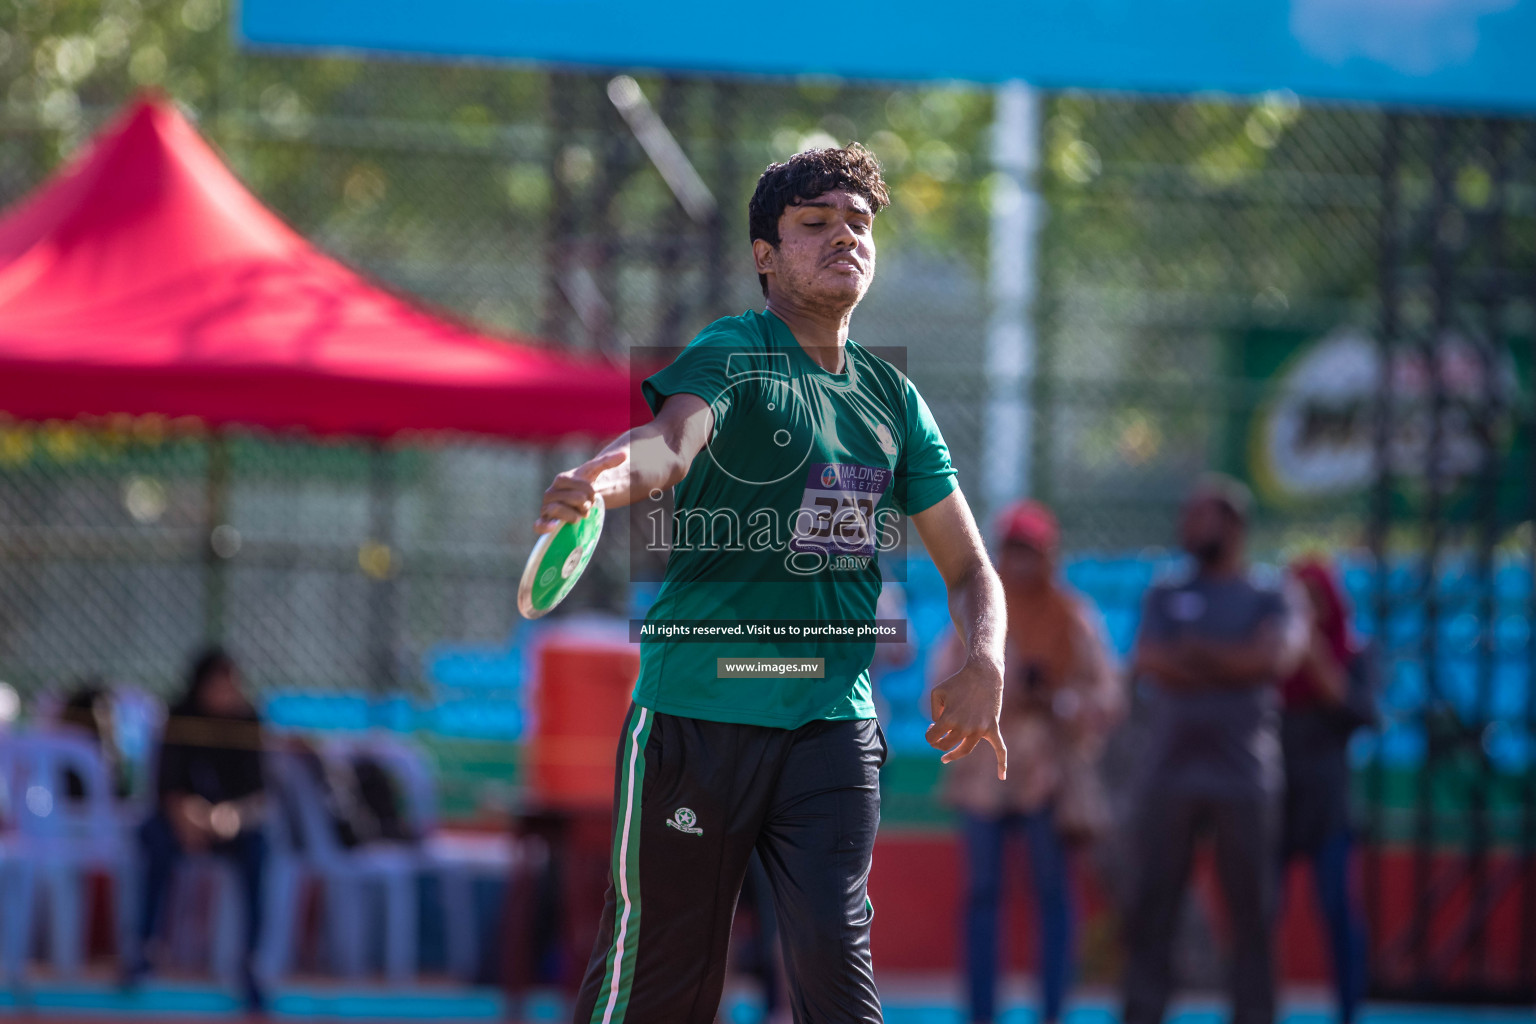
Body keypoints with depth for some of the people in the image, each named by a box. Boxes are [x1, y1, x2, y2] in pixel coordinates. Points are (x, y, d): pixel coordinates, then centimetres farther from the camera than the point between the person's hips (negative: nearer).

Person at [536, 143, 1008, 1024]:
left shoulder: (895, 399, 14)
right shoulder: (729, 355, -2)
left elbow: (968, 565, 17)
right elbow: (671, 442, -24)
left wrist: (984, 663, -5)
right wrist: (602, 480, -49)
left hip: (834, 720, 4)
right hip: (697, 711, -4)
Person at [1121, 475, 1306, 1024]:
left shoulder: (1269, 597, 6)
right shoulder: (1165, 596, 13)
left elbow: (1275, 659, -11)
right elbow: (1147, 662, -3)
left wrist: (1196, 654, -8)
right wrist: (1234, 666, -10)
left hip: (1243, 778, -2)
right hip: (1169, 774, 2)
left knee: (1252, 912, -2)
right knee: (1149, 910, 0)